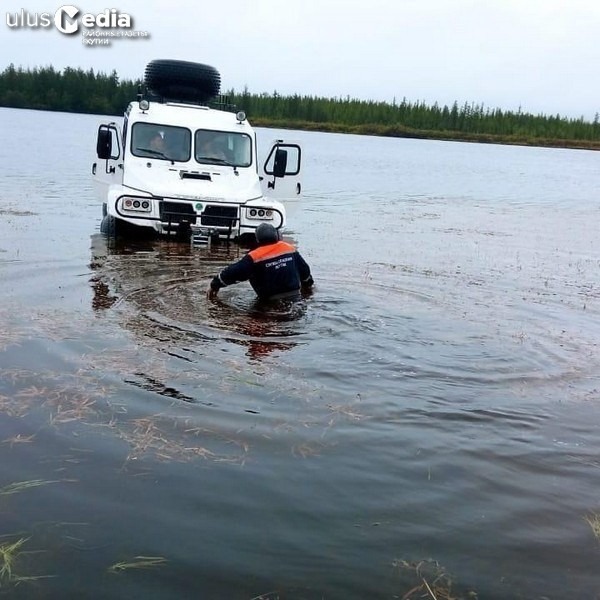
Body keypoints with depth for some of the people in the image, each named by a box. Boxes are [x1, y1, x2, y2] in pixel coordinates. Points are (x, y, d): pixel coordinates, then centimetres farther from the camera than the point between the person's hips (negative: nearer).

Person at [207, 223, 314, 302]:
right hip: (295, 296, 5)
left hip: (272, 300, -5)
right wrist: (307, 284, 43)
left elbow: (233, 273, -5)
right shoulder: (290, 248, 9)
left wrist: (215, 285, 10)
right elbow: (304, 269, 22)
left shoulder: (254, 257, -7)